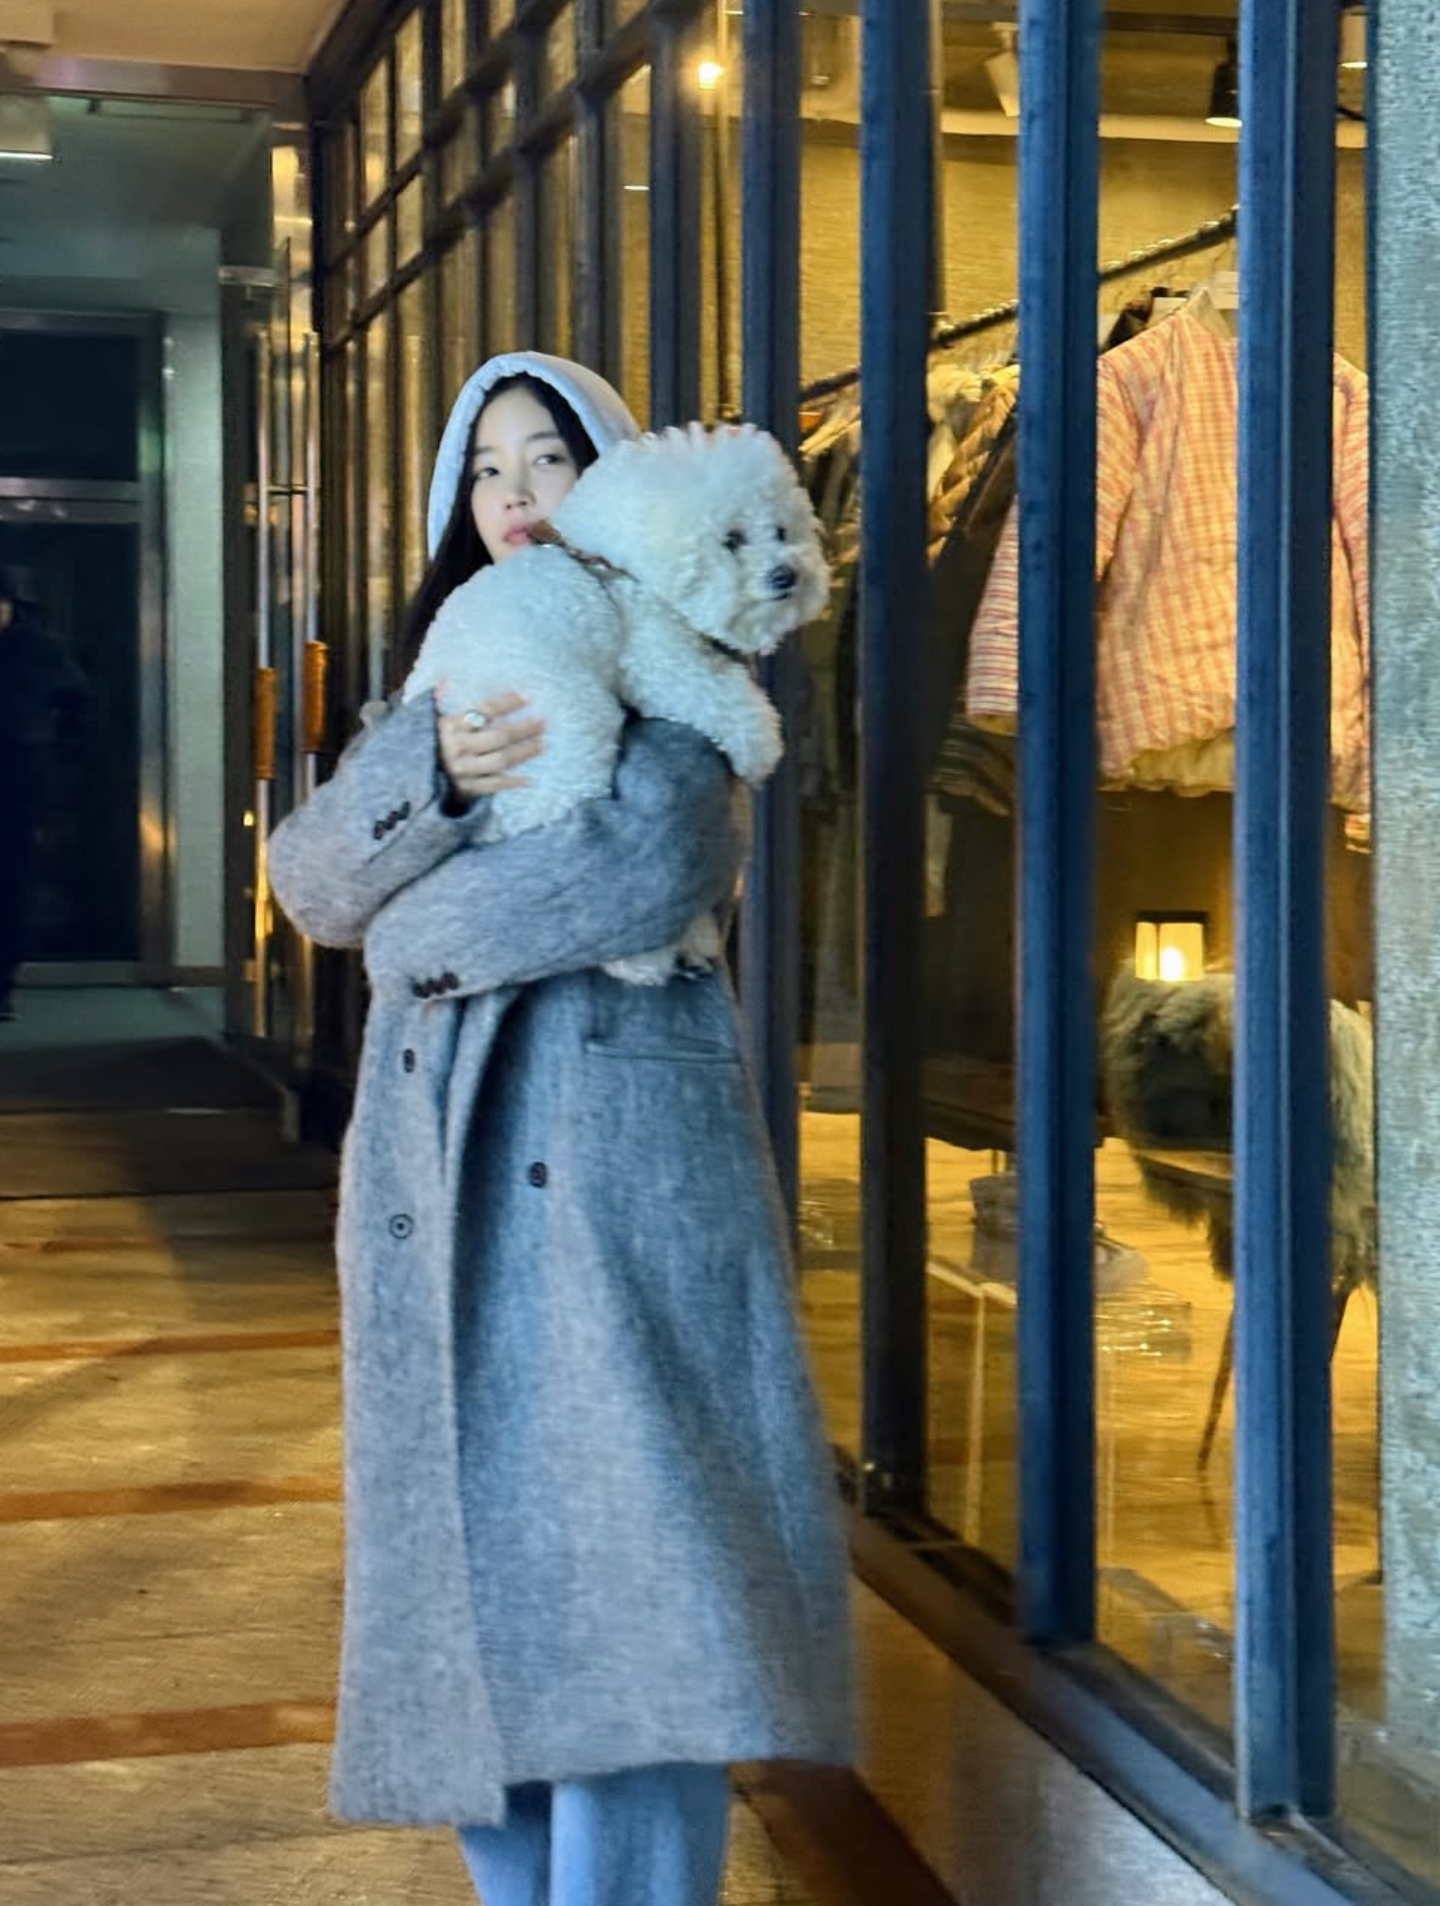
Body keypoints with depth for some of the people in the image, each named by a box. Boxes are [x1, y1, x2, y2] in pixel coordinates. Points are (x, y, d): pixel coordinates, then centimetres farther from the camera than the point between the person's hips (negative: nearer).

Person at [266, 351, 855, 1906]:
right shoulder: (439, 681, 21)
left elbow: (652, 859, -15)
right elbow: (309, 877, 4)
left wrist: (420, 937, -4)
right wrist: (435, 772, -16)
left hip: (617, 1148, -5)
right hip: (442, 1157, 5)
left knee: (621, 1546, -11)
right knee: (467, 1546, 5)